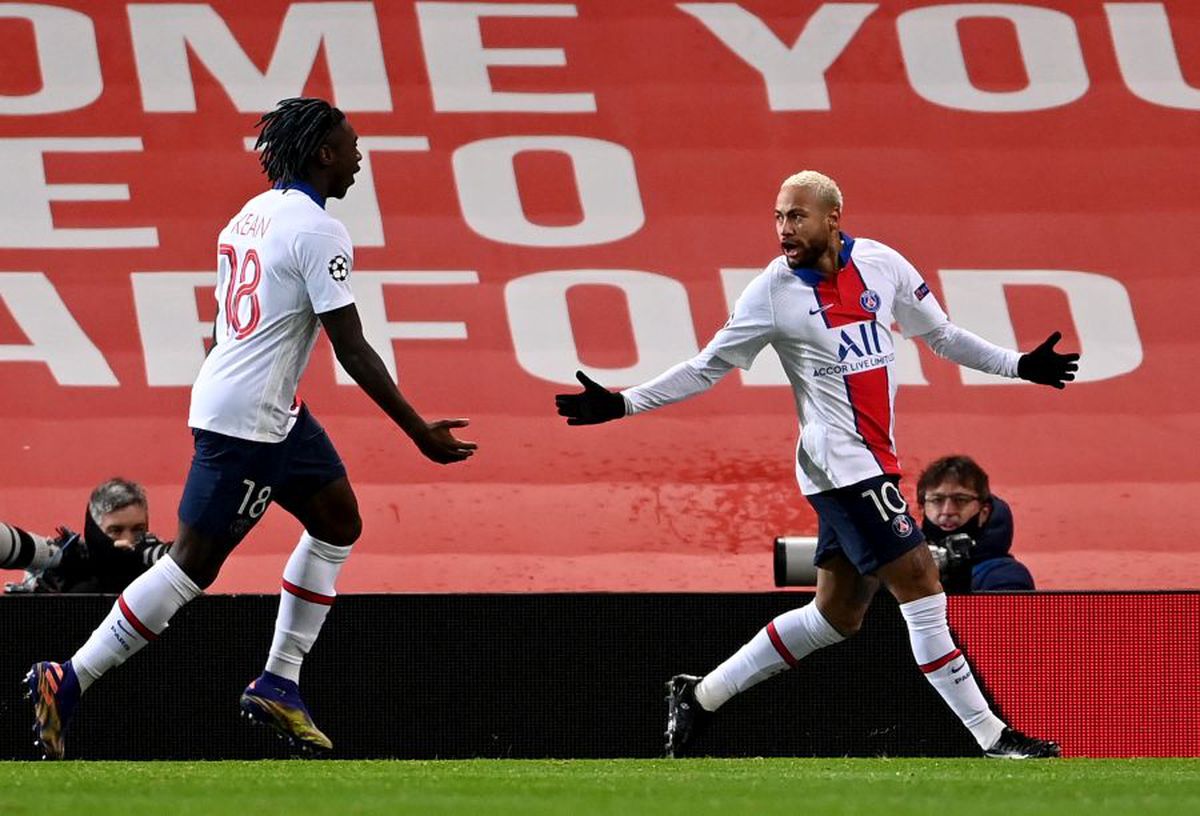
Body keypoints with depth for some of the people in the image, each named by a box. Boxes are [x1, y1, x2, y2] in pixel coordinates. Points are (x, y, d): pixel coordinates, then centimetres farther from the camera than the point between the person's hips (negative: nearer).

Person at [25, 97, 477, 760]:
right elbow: (352, 350, -17)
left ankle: (278, 682, 18)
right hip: (246, 421, -10)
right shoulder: (318, 232, -16)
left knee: (337, 521, 16)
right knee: (195, 563, -5)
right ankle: (67, 683, -3)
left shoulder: (254, 212, 11)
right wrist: (420, 434, -13)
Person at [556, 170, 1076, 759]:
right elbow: (706, 368, 1)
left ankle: (700, 695, 23)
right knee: (920, 583, -12)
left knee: (836, 616, 11)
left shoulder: (883, 264, 4)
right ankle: (991, 736, -7)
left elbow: (941, 335, 18)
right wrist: (621, 404, -5)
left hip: (873, 463, 6)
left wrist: (1018, 366, 15)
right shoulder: (773, 292, -7)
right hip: (840, 462, -6)